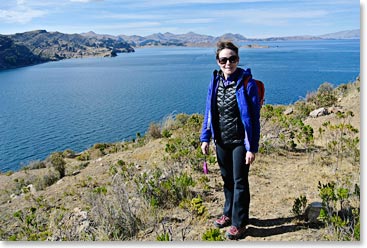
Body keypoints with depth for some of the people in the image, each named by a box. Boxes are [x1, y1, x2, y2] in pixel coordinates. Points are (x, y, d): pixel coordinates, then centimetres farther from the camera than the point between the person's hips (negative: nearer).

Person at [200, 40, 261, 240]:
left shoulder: (246, 83, -15)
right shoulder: (215, 82, 1)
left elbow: (254, 117, -14)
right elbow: (209, 112, 8)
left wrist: (252, 147, -16)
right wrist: (205, 138, 4)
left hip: (240, 141, -5)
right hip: (221, 141, 5)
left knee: (239, 182, 4)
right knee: (227, 179, 19)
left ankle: (239, 224, 19)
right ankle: (229, 214, 38)